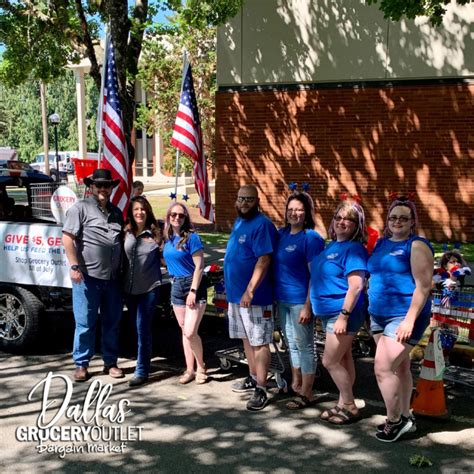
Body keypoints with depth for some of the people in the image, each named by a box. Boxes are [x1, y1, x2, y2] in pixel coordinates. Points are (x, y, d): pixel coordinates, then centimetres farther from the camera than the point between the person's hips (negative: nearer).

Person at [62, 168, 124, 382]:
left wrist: (122, 270, 16)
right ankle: (81, 364, 12)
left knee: (112, 322, 12)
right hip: (88, 276, -6)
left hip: (112, 277, 6)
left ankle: (111, 362, 23)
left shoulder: (116, 212, 17)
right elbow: (67, 238, -8)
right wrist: (74, 266, -16)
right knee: (85, 324, 0)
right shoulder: (81, 208, -2)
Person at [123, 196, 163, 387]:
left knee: (143, 328, -8)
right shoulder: (126, 233, 3)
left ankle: (142, 371, -2)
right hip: (130, 289, 4)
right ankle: (144, 360, 30)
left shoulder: (155, 234, -4)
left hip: (149, 288, -4)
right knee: (138, 328, 15)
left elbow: (164, 258, 6)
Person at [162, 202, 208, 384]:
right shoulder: (168, 239, 8)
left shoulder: (192, 238, -11)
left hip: (194, 286, -7)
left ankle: (201, 367, 10)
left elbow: (199, 266, -14)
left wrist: (193, 291, -18)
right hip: (176, 287, 7)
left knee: (190, 332, -12)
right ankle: (190, 369, 21)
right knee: (184, 331, 11)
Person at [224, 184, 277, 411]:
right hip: (236, 293, 9)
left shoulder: (262, 225, -15)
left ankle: (261, 390, 0)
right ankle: (253, 378, 30)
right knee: (246, 339, 18)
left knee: (259, 342, -4)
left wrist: (250, 291, -27)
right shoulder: (239, 222, 13)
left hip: (254, 296, -9)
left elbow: (264, 260, -23)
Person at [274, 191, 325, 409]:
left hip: (300, 301, -7)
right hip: (282, 299, 7)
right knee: (291, 344, 18)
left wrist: (308, 306, -19)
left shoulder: (311, 238, -12)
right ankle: (296, 384, 34)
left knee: (304, 346, 1)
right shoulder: (281, 234, 8)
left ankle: (306, 394, 10)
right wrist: (275, 295, 9)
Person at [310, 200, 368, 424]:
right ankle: (343, 403, 25)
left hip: (343, 313, -8)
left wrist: (344, 316, -25)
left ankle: (350, 407, 11)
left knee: (330, 362, -3)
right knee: (343, 359, 16)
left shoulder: (354, 249, -16)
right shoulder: (331, 246, 11)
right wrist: (310, 307, 18)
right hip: (329, 312, 8)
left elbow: (356, 286, -23)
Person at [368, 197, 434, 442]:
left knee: (383, 368, -10)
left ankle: (394, 420, 7)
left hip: (403, 316, -7)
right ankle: (405, 417, 27)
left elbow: (423, 286, -16)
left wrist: (410, 320, -21)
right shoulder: (381, 243, 12)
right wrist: (371, 311, 15)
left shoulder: (417, 246, -10)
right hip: (379, 315, 7)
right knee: (399, 367, 15)